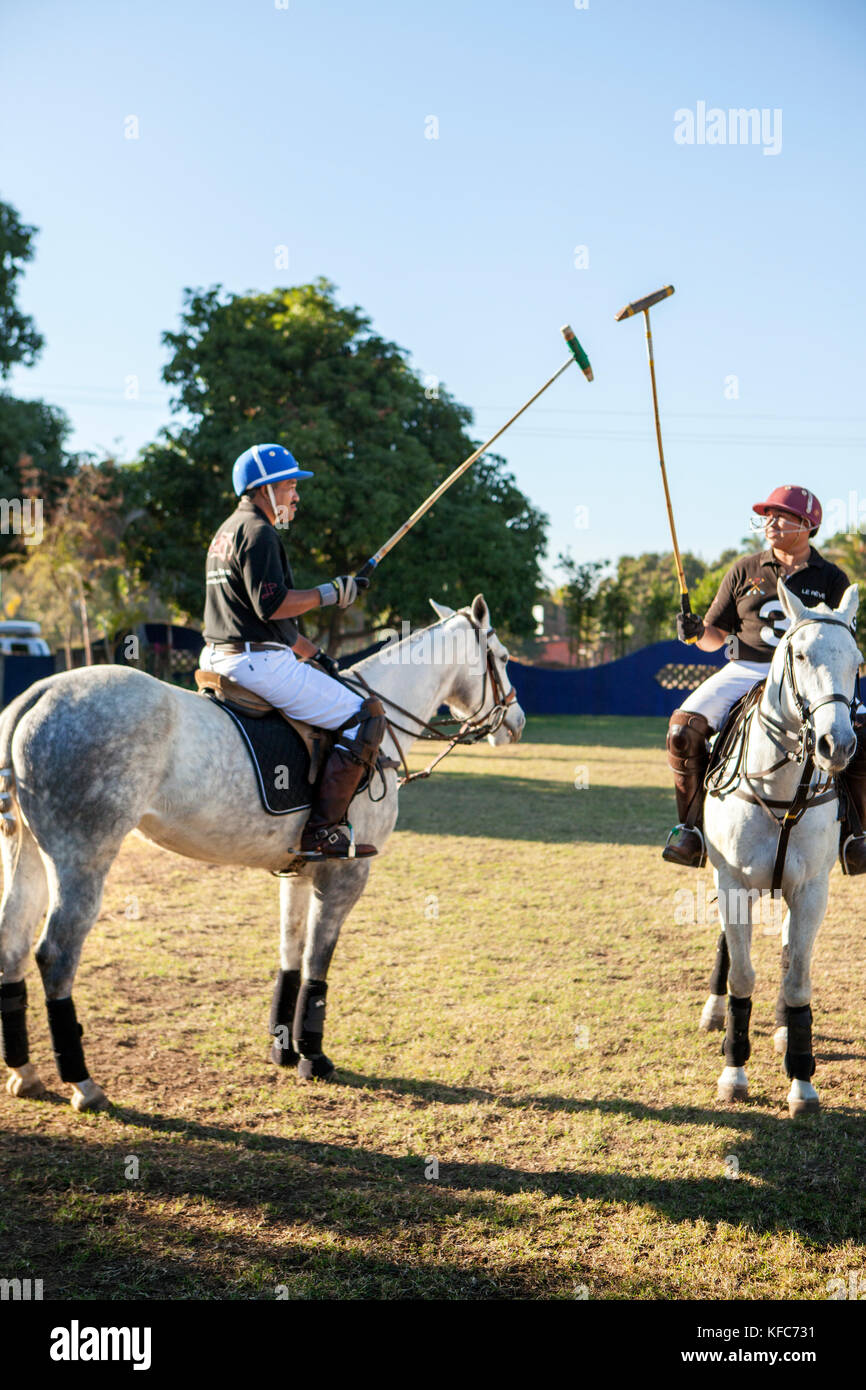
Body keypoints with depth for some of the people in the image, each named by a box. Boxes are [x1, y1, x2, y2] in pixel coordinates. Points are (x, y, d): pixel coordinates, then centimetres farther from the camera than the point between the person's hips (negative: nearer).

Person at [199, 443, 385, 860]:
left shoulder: (226, 532, 23)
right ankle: (322, 828, -16)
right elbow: (273, 605, -21)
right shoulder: (258, 532, -10)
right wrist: (330, 593, -10)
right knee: (366, 716, -10)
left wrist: (314, 655, 26)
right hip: (259, 663, -11)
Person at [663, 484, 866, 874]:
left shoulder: (832, 579, 9)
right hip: (745, 670, 1)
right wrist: (697, 632, -9)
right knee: (684, 727, -23)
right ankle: (690, 827, -9)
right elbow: (716, 635, 14)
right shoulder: (744, 571, 11)